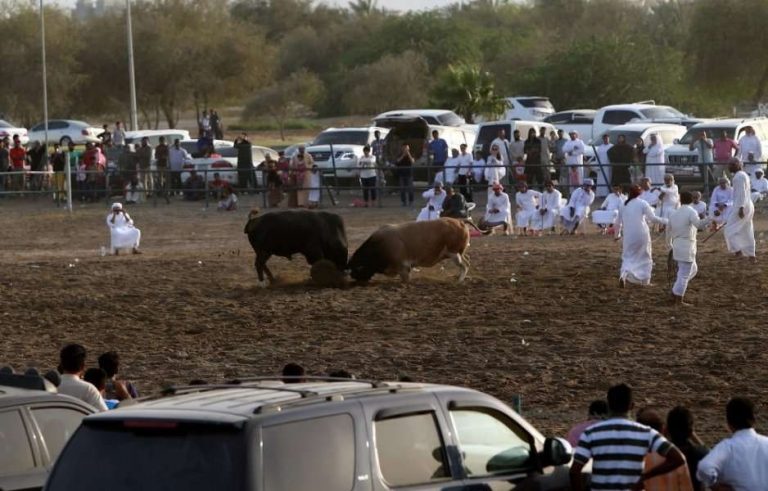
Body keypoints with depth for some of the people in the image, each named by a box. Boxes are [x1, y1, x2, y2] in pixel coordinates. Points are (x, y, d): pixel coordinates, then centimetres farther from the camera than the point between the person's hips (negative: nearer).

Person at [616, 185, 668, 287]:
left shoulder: (624, 206, 8)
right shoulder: (643, 204, -4)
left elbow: (618, 222, 14)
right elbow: (652, 218, -9)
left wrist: (617, 234, 29)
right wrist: (665, 221, 3)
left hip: (629, 235, 2)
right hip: (642, 234, -2)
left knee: (628, 257, 6)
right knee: (645, 257, 15)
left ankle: (623, 274, -22)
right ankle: (645, 280, 19)